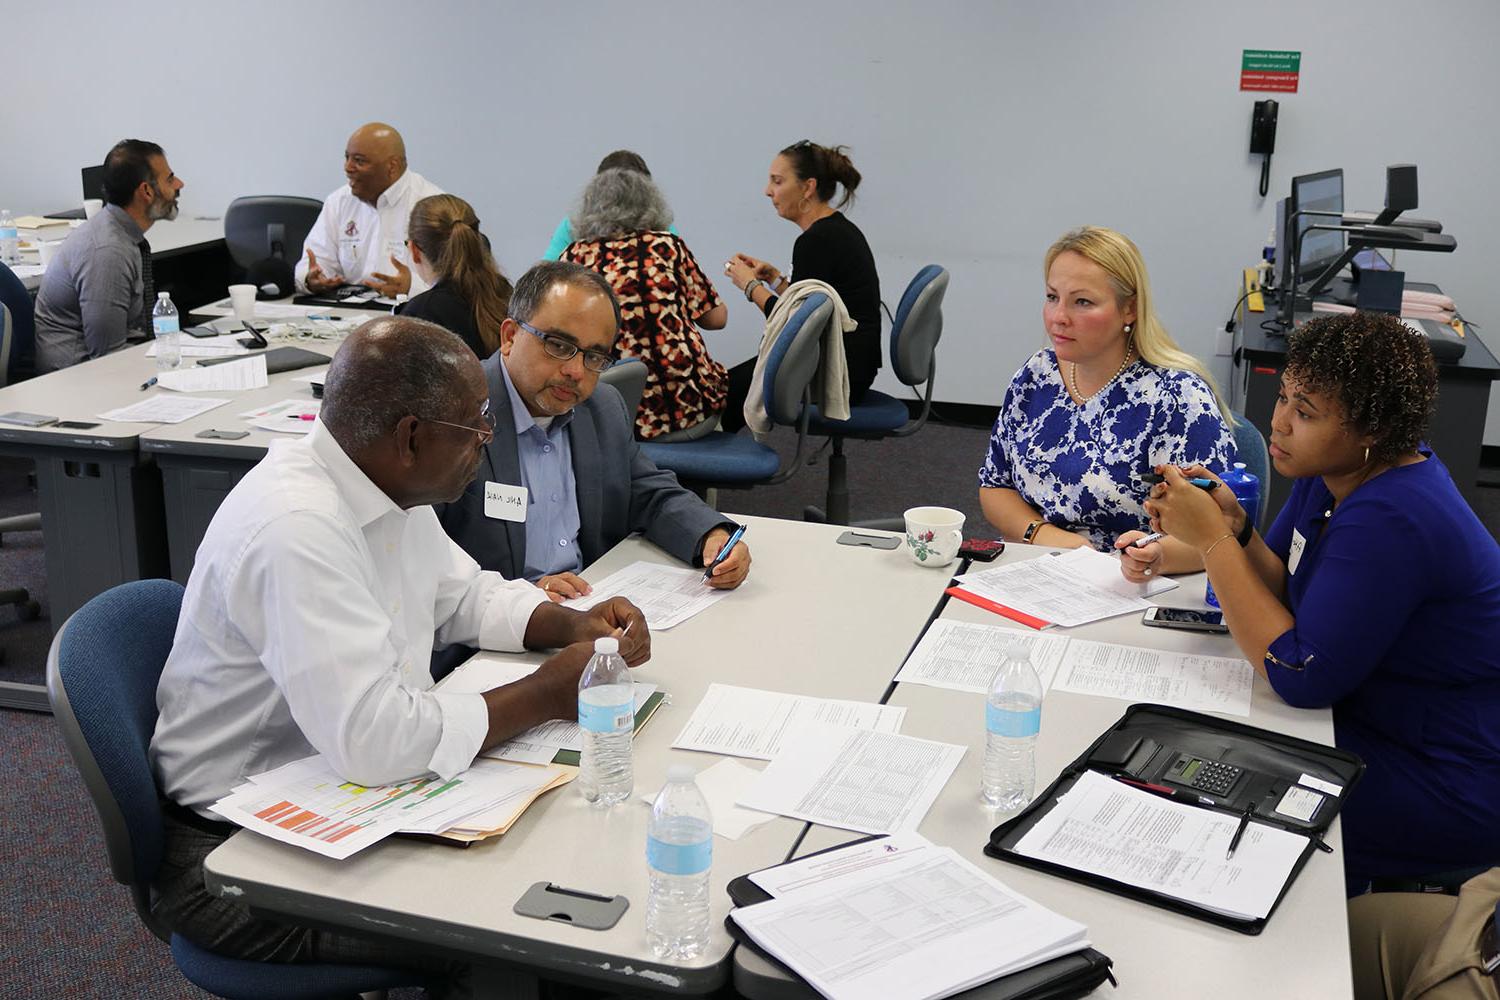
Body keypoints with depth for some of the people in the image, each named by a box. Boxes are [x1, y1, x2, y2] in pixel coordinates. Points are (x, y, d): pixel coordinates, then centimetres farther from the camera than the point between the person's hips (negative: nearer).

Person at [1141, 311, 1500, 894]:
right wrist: (1233, 527, -15)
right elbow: (1286, 592, 5)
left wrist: (1213, 540, -26)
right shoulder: (1334, 472, -1)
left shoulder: (1390, 520, -30)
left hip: (1449, 794, -9)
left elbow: (1300, 677, -28)